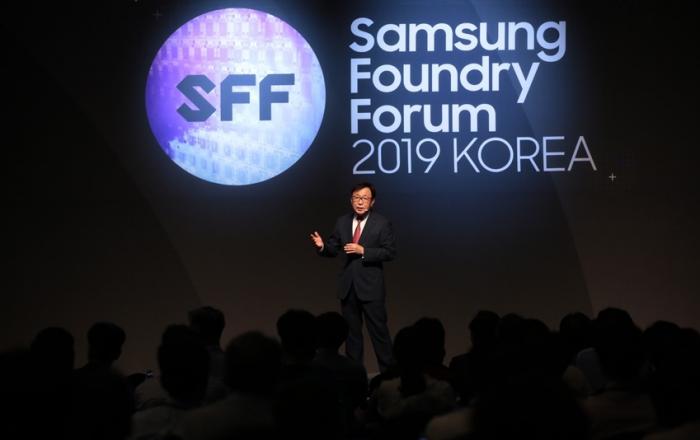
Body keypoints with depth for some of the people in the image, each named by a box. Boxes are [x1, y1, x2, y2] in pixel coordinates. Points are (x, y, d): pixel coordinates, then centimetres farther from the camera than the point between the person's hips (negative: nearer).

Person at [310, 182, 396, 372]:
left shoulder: (382, 223, -5)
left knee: (379, 331, -2)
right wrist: (322, 246, -12)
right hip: (347, 286, 4)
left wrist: (363, 251, -18)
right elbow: (333, 249, 10)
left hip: (371, 287, -4)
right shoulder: (342, 222, 8)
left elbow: (390, 252, -10)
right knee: (352, 332, 12)